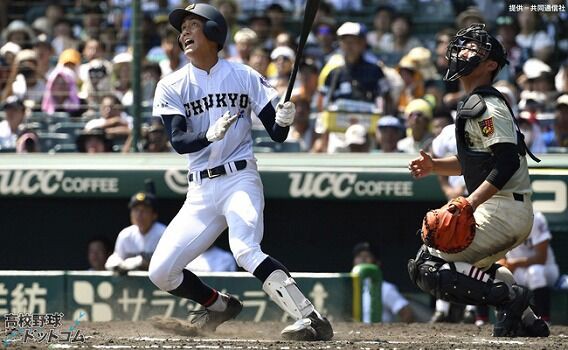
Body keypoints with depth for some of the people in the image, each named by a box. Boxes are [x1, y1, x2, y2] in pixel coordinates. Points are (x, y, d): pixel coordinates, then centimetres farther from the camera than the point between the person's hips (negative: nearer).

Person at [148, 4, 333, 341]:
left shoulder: (244, 76, 2)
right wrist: (210, 135, -29)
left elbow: (277, 135, 3)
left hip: (240, 178, -4)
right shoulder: (171, 86, 4)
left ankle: (312, 319, -35)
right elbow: (178, 141, -9)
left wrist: (284, 120, -21)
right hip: (200, 190, 4)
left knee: (245, 250, -31)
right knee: (161, 272, -1)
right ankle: (220, 304, 26)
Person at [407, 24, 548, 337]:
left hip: (503, 209, -11)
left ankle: (508, 295, -21)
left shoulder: (487, 107, -13)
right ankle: (528, 322, 26)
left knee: (426, 268, -15)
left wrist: (470, 203, -32)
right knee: (474, 262, 37)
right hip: (513, 212, 11)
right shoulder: (474, 104, 18)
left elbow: (508, 161, -24)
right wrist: (434, 166, 11)